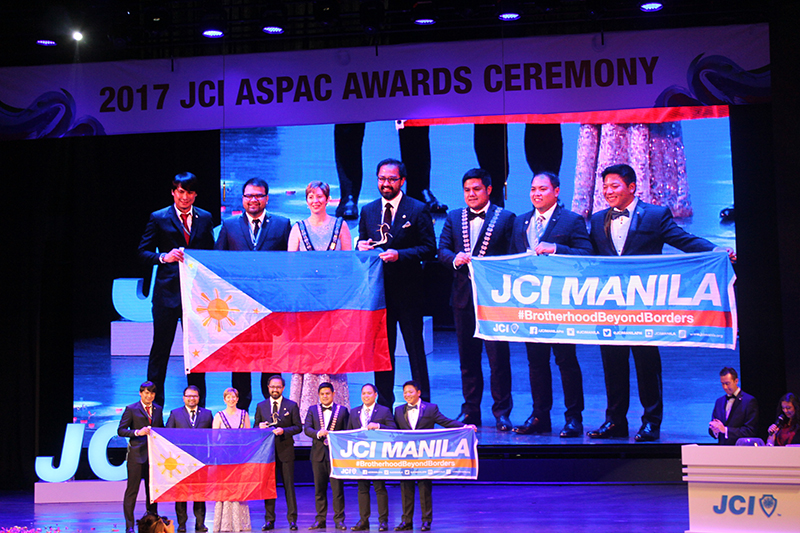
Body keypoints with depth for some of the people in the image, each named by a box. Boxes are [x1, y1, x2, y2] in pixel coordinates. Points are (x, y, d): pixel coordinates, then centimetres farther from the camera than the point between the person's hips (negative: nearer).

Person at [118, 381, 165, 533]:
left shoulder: (158, 410, 14)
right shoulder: (131, 409, -1)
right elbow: (121, 430, -4)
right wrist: (137, 432, -19)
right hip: (136, 455, -4)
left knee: (152, 490, 8)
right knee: (132, 490, -4)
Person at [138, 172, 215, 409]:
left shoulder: (205, 218, 10)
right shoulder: (158, 218, 2)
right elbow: (143, 252, 2)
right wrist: (164, 257, -16)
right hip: (168, 290, -2)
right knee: (161, 347, 2)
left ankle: (198, 406, 15)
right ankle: (154, 404, 12)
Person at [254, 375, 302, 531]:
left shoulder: (292, 406, 5)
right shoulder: (261, 406, 11)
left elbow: (298, 427, 1)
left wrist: (283, 430, -16)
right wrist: (260, 427, -11)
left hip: (285, 450, -2)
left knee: (289, 486, -1)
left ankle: (292, 520, 4)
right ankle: (269, 520, 9)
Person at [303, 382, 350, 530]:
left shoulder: (342, 410, 6)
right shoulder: (313, 410, 12)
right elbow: (306, 428, 1)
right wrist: (318, 433, -19)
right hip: (318, 453, 2)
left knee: (337, 487, -4)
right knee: (319, 489, 6)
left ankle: (339, 520, 2)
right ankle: (320, 520, 12)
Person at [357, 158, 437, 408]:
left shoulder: (418, 210, -3)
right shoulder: (368, 211, 11)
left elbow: (429, 248, -7)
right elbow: (361, 244, 16)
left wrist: (399, 254, -19)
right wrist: (361, 246, -8)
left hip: (408, 291, -4)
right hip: (378, 289, 4)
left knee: (415, 348, 3)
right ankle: (384, 406, 18)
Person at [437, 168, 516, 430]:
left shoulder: (505, 218, 2)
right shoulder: (454, 217, 14)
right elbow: (442, 249, 6)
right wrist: (455, 259, -15)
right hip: (463, 297, 4)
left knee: (498, 356, -3)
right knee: (467, 357, 10)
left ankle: (502, 412, 6)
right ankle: (470, 411, 18)